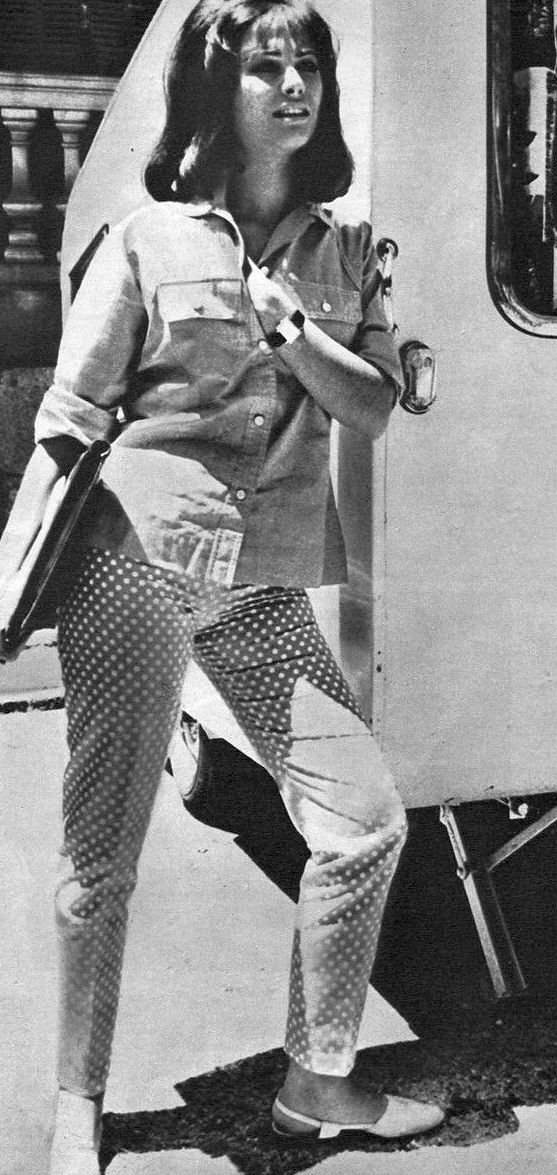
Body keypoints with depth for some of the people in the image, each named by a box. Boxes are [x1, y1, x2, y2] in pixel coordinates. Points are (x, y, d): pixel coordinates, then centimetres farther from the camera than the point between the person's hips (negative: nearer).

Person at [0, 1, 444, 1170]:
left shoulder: (346, 251, 11)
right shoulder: (149, 239, -1)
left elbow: (376, 406, 6)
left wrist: (293, 330, -11)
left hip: (266, 581, 4)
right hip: (135, 556, -4)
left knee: (368, 820, 0)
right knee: (103, 849, 2)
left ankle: (318, 1080, 18)